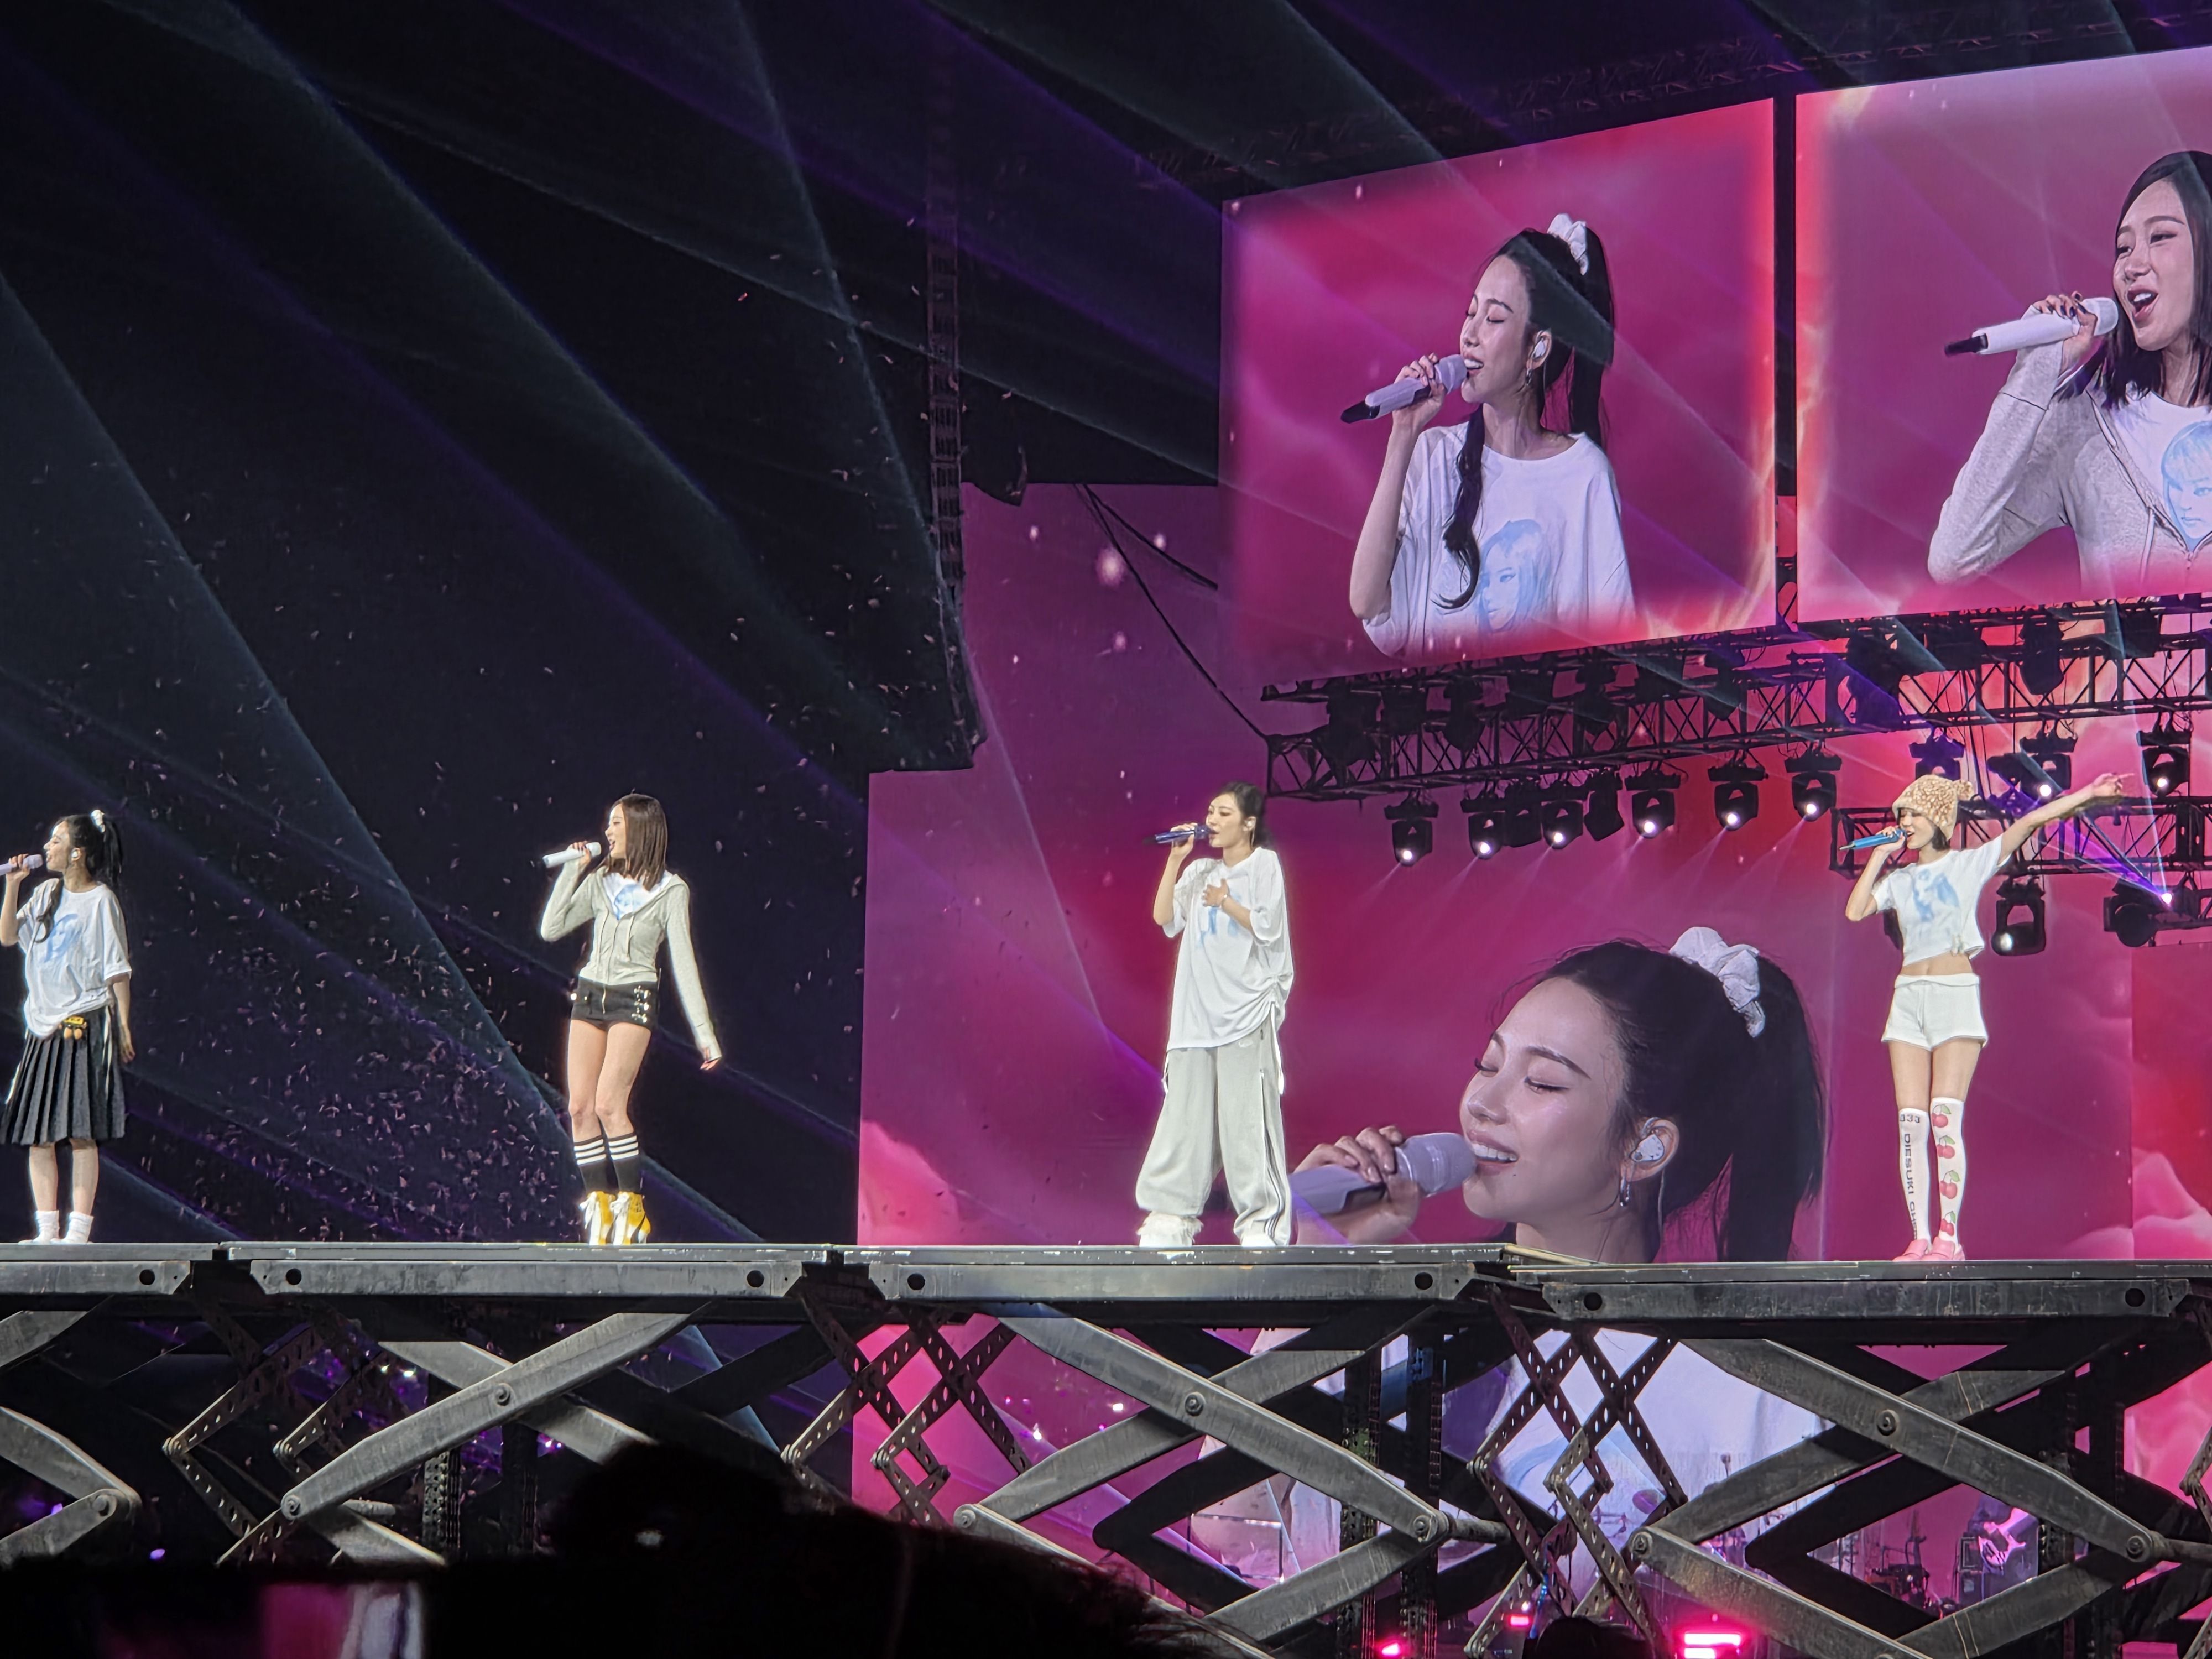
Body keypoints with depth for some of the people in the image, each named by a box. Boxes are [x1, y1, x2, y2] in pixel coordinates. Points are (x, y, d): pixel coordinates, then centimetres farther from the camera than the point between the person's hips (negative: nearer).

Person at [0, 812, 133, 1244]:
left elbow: (118, 969, -4)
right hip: (44, 1026, 7)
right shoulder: (46, 895, 13)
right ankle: (47, 1230, 7)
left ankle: (79, 1230, -9)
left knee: (81, 1132, -9)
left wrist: (124, 1026, -7)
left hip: (85, 1024, -7)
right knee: (37, 1135, 3)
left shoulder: (101, 900, -5)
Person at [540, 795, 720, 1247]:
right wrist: (573, 869, 3)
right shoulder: (601, 883, 11)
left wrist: (704, 1034, -6)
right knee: (580, 1107, -3)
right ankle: (598, 1204, 4)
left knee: (608, 1104, -18)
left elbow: (683, 964, -3)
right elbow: (551, 929, 6)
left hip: (634, 1001, -5)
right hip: (590, 996, 5)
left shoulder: (670, 891, -2)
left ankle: (632, 1205, -8)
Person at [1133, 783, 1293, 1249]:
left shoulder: (1264, 865, 3)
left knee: (1246, 1117, -9)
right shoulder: (1201, 872, 18)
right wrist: (1176, 860, 3)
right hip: (1198, 1011, 5)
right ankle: (1171, 1215, 2)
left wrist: (1226, 903, -12)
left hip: (1247, 1013, -5)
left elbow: (1267, 928, -5)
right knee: (1185, 1113, 1)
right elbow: (1164, 917, 6)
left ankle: (1262, 1222, -6)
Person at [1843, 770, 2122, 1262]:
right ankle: (1920, 1238, -4)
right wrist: (1879, 856, 9)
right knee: (1910, 1123, -4)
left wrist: (2089, 795, -7)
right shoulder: (1899, 881, 17)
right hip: (1908, 998, 4)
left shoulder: (1971, 864, 5)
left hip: (1956, 995, -4)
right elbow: (1855, 910, 3)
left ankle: (1948, 1238, -14)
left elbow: (2031, 821, -1)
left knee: (1945, 1116, -15)